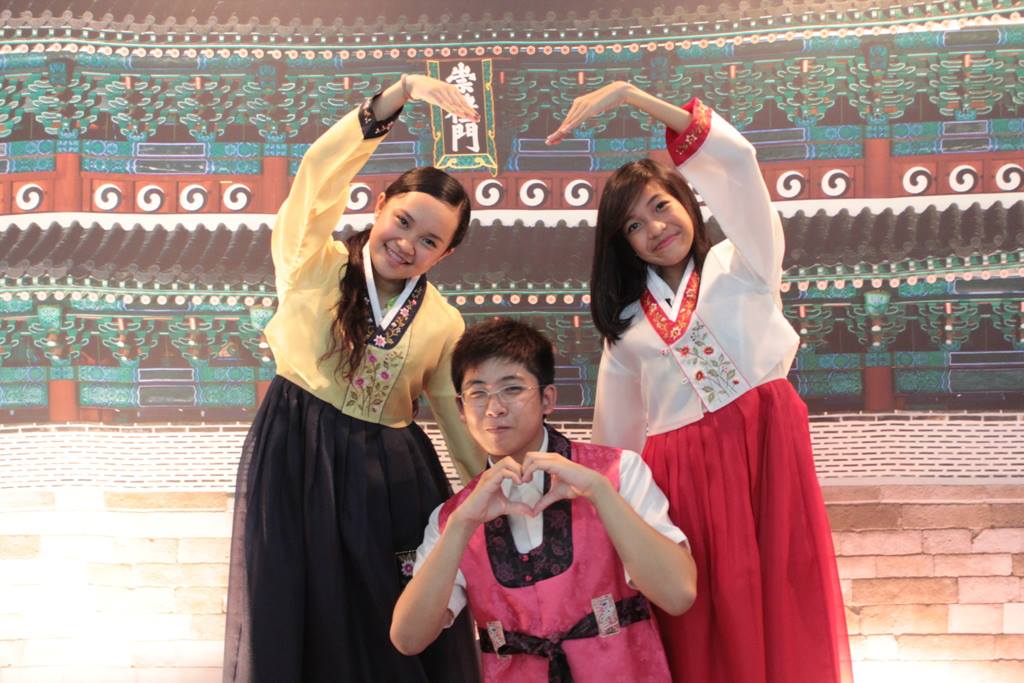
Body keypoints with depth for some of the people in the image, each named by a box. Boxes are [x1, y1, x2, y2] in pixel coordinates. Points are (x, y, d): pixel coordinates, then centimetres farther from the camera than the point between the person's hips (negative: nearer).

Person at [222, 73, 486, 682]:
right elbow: (321, 170, -21)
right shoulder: (312, 265, -6)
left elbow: (458, 418, 11)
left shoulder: (444, 323, 3)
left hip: (391, 477, 3)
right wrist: (399, 95, -31)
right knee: (302, 628, 5)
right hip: (295, 463, -2)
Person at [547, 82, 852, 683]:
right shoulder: (627, 323, 16)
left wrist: (629, 94, -12)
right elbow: (617, 431, 22)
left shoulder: (741, 265, 8)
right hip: (680, 469, 3)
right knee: (703, 622, 4)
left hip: (765, 446, -2)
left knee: (781, 597, -1)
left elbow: (735, 159, -7)